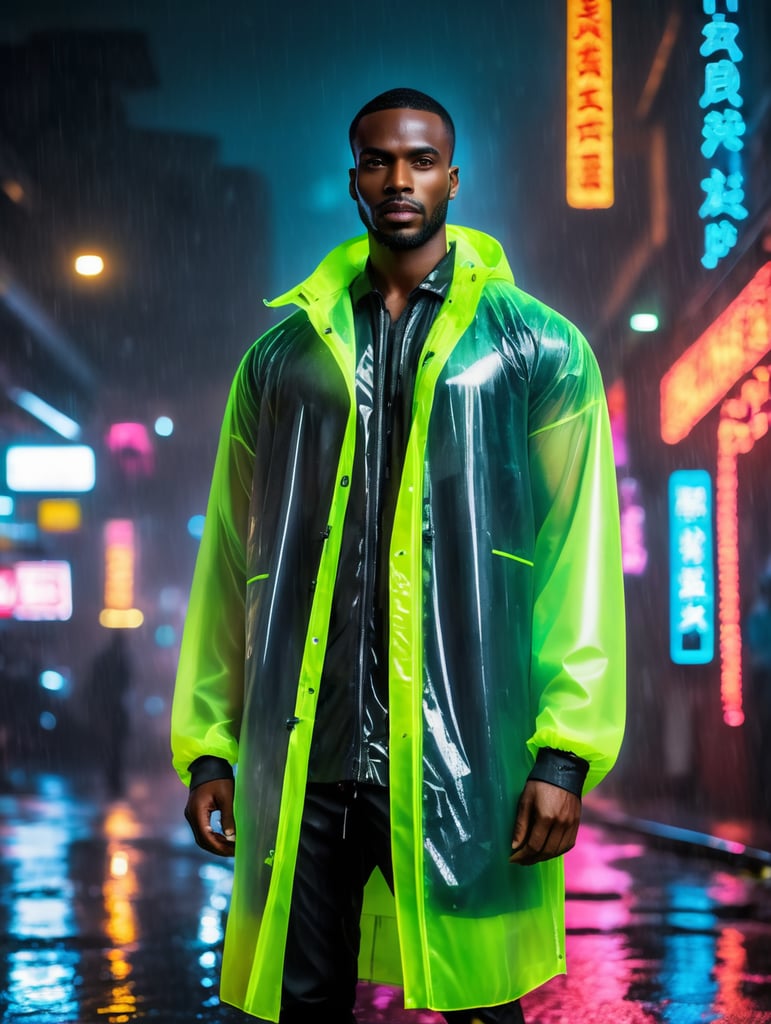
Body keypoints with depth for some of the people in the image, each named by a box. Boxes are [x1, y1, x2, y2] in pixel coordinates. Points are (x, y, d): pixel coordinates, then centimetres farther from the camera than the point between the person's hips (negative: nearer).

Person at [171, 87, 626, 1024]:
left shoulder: (538, 350, 6)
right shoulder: (282, 356, 13)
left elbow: (581, 555, 0)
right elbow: (229, 560, 12)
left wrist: (566, 751, -9)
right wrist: (210, 743, 5)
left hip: (463, 760, -2)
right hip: (303, 764, 2)